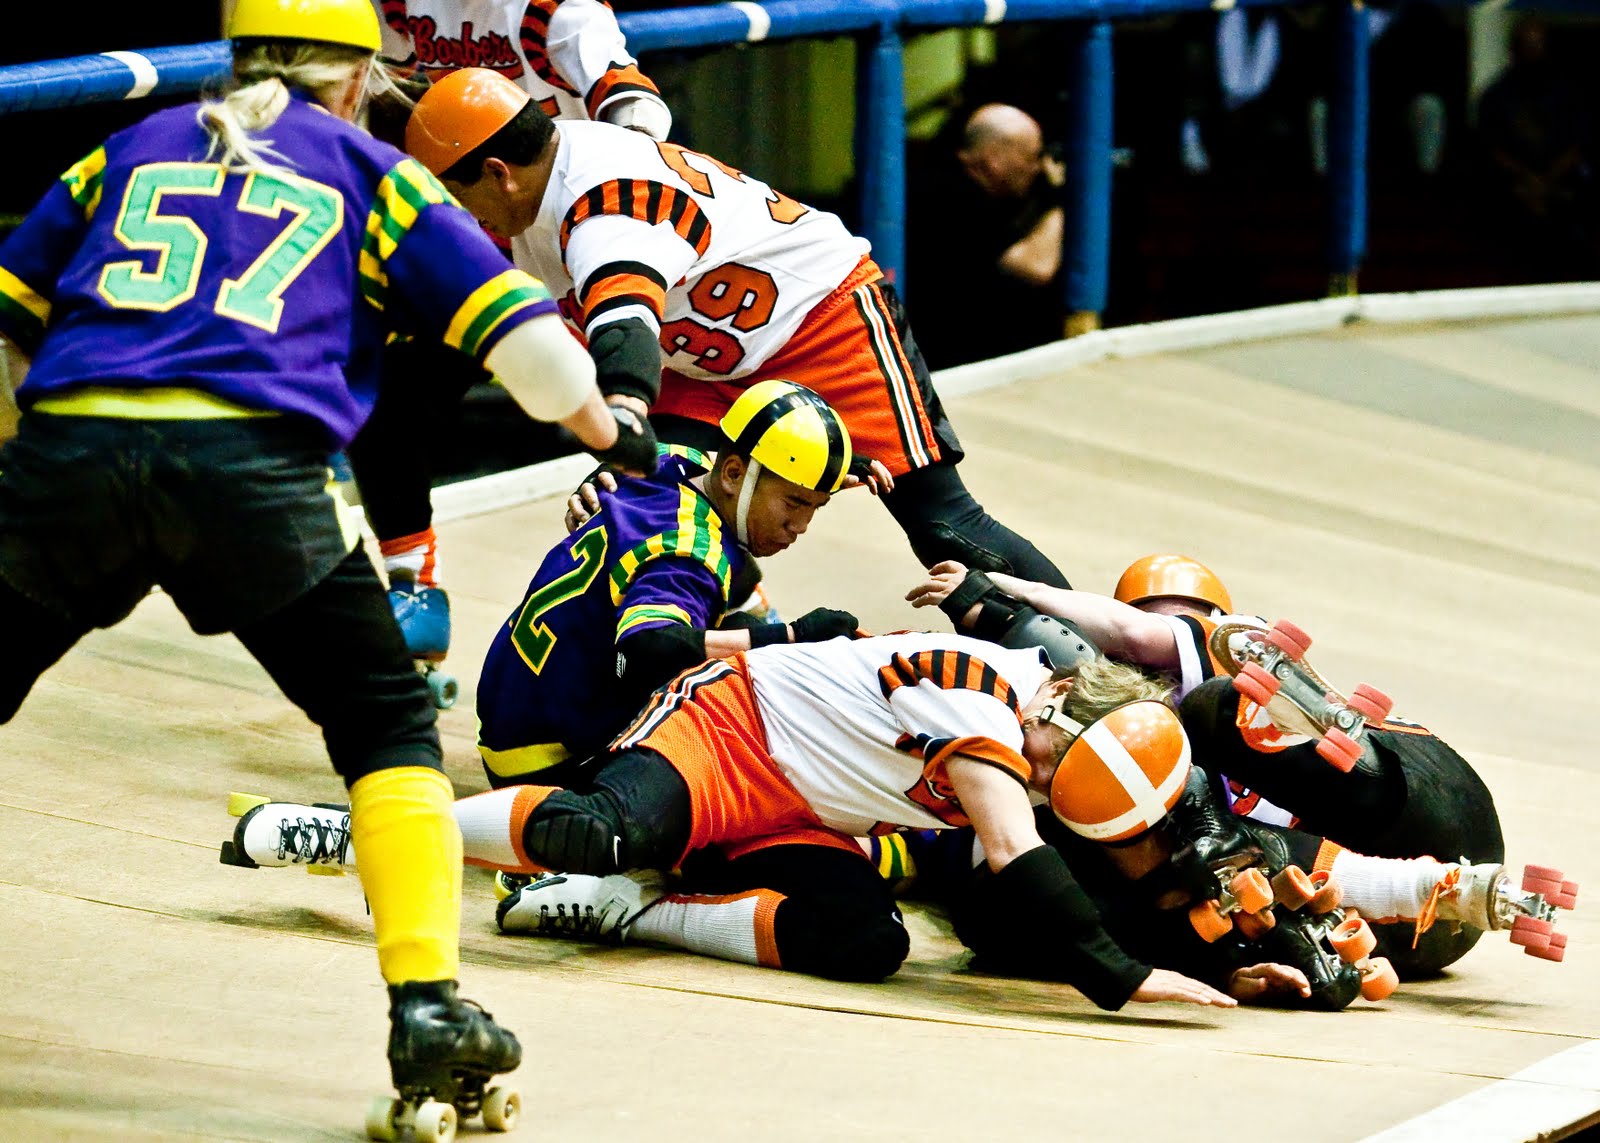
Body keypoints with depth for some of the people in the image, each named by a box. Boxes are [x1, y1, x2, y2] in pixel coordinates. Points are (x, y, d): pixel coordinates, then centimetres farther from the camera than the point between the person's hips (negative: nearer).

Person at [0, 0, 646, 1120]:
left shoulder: (134, 148, 28)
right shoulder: (368, 170, 21)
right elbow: (512, 323, 15)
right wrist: (604, 429, 31)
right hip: (251, 468, -2)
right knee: (386, 723, 12)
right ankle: (427, 1005, 1)